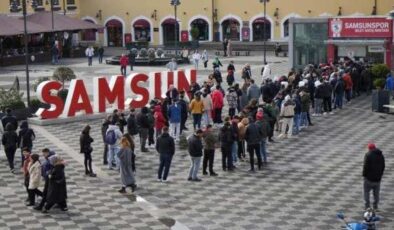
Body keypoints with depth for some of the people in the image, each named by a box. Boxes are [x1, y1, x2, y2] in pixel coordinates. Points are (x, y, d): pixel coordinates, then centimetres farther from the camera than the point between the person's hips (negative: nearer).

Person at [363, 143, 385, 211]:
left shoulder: (368, 155, -13)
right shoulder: (381, 155, 6)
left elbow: (365, 166, -16)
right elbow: (383, 166, 10)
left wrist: (364, 174, -5)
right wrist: (380, 174, 17)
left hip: (369, 177, -5)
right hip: (378, 178, 5)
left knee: (366, 191, 6)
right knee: (376, 192, 14)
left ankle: (367, 205, -2)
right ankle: (375, 206, 18)